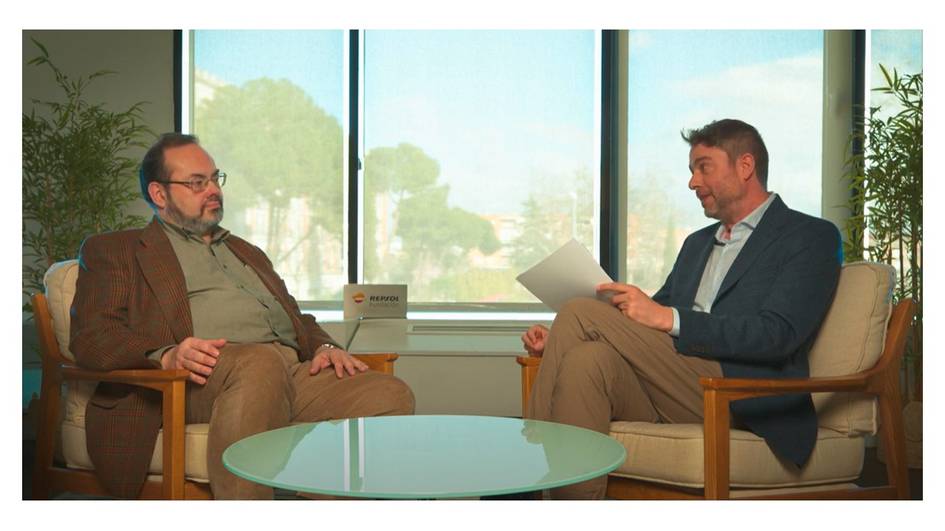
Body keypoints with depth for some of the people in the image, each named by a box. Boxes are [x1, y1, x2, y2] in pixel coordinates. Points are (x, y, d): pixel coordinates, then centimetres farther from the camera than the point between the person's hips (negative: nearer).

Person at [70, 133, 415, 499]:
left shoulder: (246, 253, 37)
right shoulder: (114, 251, 19)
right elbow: (90, 336, 4)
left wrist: (324, 346, 6)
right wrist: (166, 355, -18)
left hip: (294, 373, 6)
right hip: (197, 383, -5)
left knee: (392, 395, -22)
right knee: (261, 361, -40)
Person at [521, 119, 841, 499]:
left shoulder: (811, 237, 5)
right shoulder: (698, 243, 30)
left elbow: (778, 334, -11)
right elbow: (648, 327, 24)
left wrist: (668, 318, -20)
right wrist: (562, 339, 6)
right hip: (668, 392, 6)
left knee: (580, 312, -20)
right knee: (587, 359, -28)